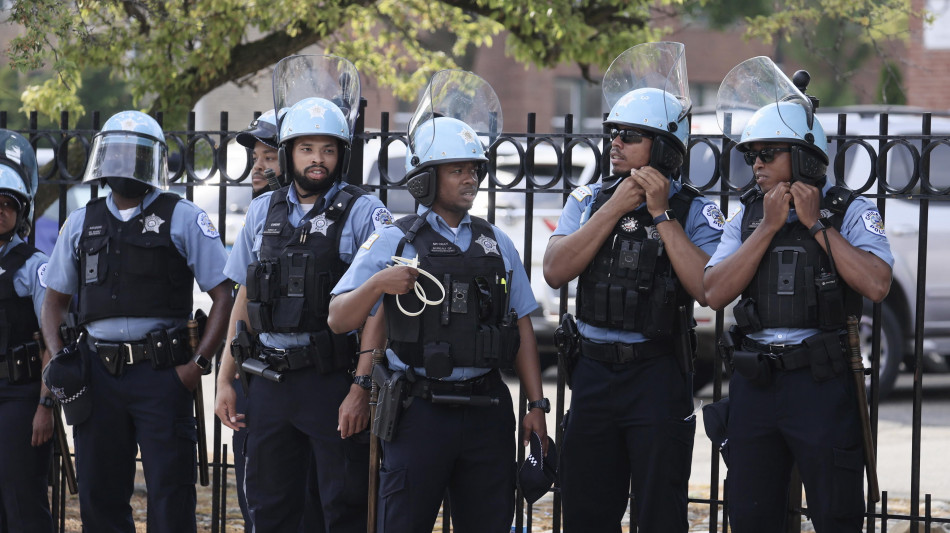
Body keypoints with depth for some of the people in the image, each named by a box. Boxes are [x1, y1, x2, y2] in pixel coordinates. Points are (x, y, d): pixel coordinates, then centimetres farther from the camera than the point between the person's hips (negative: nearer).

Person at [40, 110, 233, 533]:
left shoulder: (182, 220, 2)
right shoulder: (81, 224, 14)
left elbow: (223, 296, 0)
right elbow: (55, 300, 19)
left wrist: (198, 363, -10)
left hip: (161, 371, -4)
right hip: (98, 370, 4)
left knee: (170, 494, -5)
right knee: (99, 496, 6)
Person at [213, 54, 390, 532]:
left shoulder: (363, 213, -3)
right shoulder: (264, 212, 11)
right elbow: (245, 301, 16)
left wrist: (361, 389, -15)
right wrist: (225, 380, 10)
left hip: (334, 383, -4)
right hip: (269, 382, 5)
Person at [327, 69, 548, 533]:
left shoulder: (496, 244, 14)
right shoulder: (395, 242, 2)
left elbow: (521, 326, 14)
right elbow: (339, 319, -2)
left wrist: (536, 405, 8)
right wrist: (378, 284, -21)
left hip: (487, 411, 4)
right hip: (420, 410, -4)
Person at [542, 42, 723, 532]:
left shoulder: (694, 211, -3)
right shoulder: (589, 201, 8)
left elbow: (709, 290, -19)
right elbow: (556, 270, -7)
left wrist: (661, 215, -17)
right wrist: (616, 207, -11)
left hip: (658, 378, -4)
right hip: (593, 373, 4)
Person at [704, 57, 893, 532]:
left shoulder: (850, 212, -1)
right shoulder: (747, 216, 11)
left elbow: (876, 285, -18)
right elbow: (715, 293, -2)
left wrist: (816, 225, -12)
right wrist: (769, 227, -8)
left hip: (822, 385, -4)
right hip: (754, 384, 4)